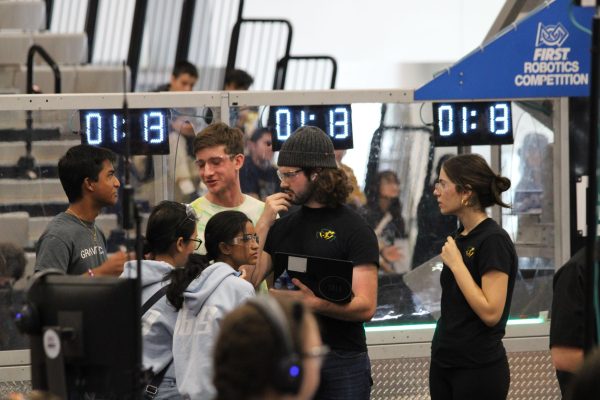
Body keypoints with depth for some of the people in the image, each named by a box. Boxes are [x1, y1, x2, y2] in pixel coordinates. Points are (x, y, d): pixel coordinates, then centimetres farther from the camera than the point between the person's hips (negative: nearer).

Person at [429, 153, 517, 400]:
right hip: (443, 363, 8)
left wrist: (456, 264, -18)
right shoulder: (460, 237, 11)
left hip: (479, 369, -8)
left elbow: (491, 313, -22)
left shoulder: (493, 241, -14)